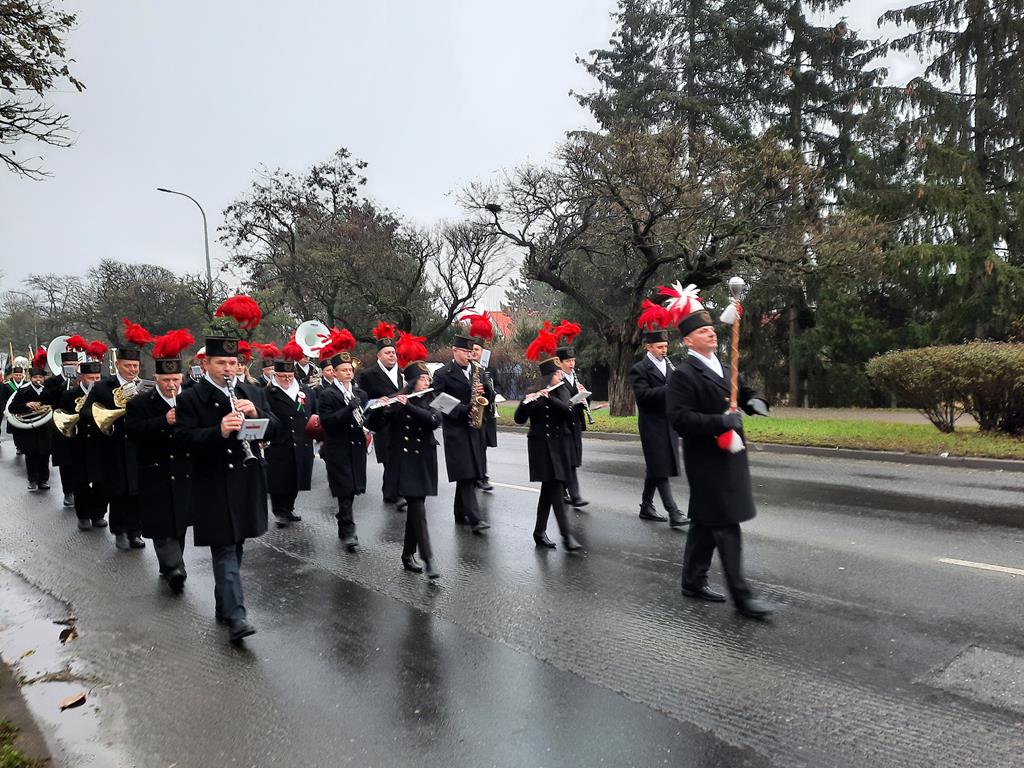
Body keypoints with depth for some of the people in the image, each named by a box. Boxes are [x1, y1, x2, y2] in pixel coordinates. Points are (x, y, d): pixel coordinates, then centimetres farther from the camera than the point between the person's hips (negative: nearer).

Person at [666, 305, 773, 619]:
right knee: (727, 526, -5)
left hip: (729, 456, 9)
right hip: (706, 460, -8)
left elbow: (743, 393, 23)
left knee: (706, 522, 16)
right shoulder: (683, 375, -14)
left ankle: (693, 581, 29)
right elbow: (680, 419, -21)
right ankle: (740, 594, 5)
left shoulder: (724, 368, 13)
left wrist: (754, 400, 0)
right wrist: (721, 421, -26)